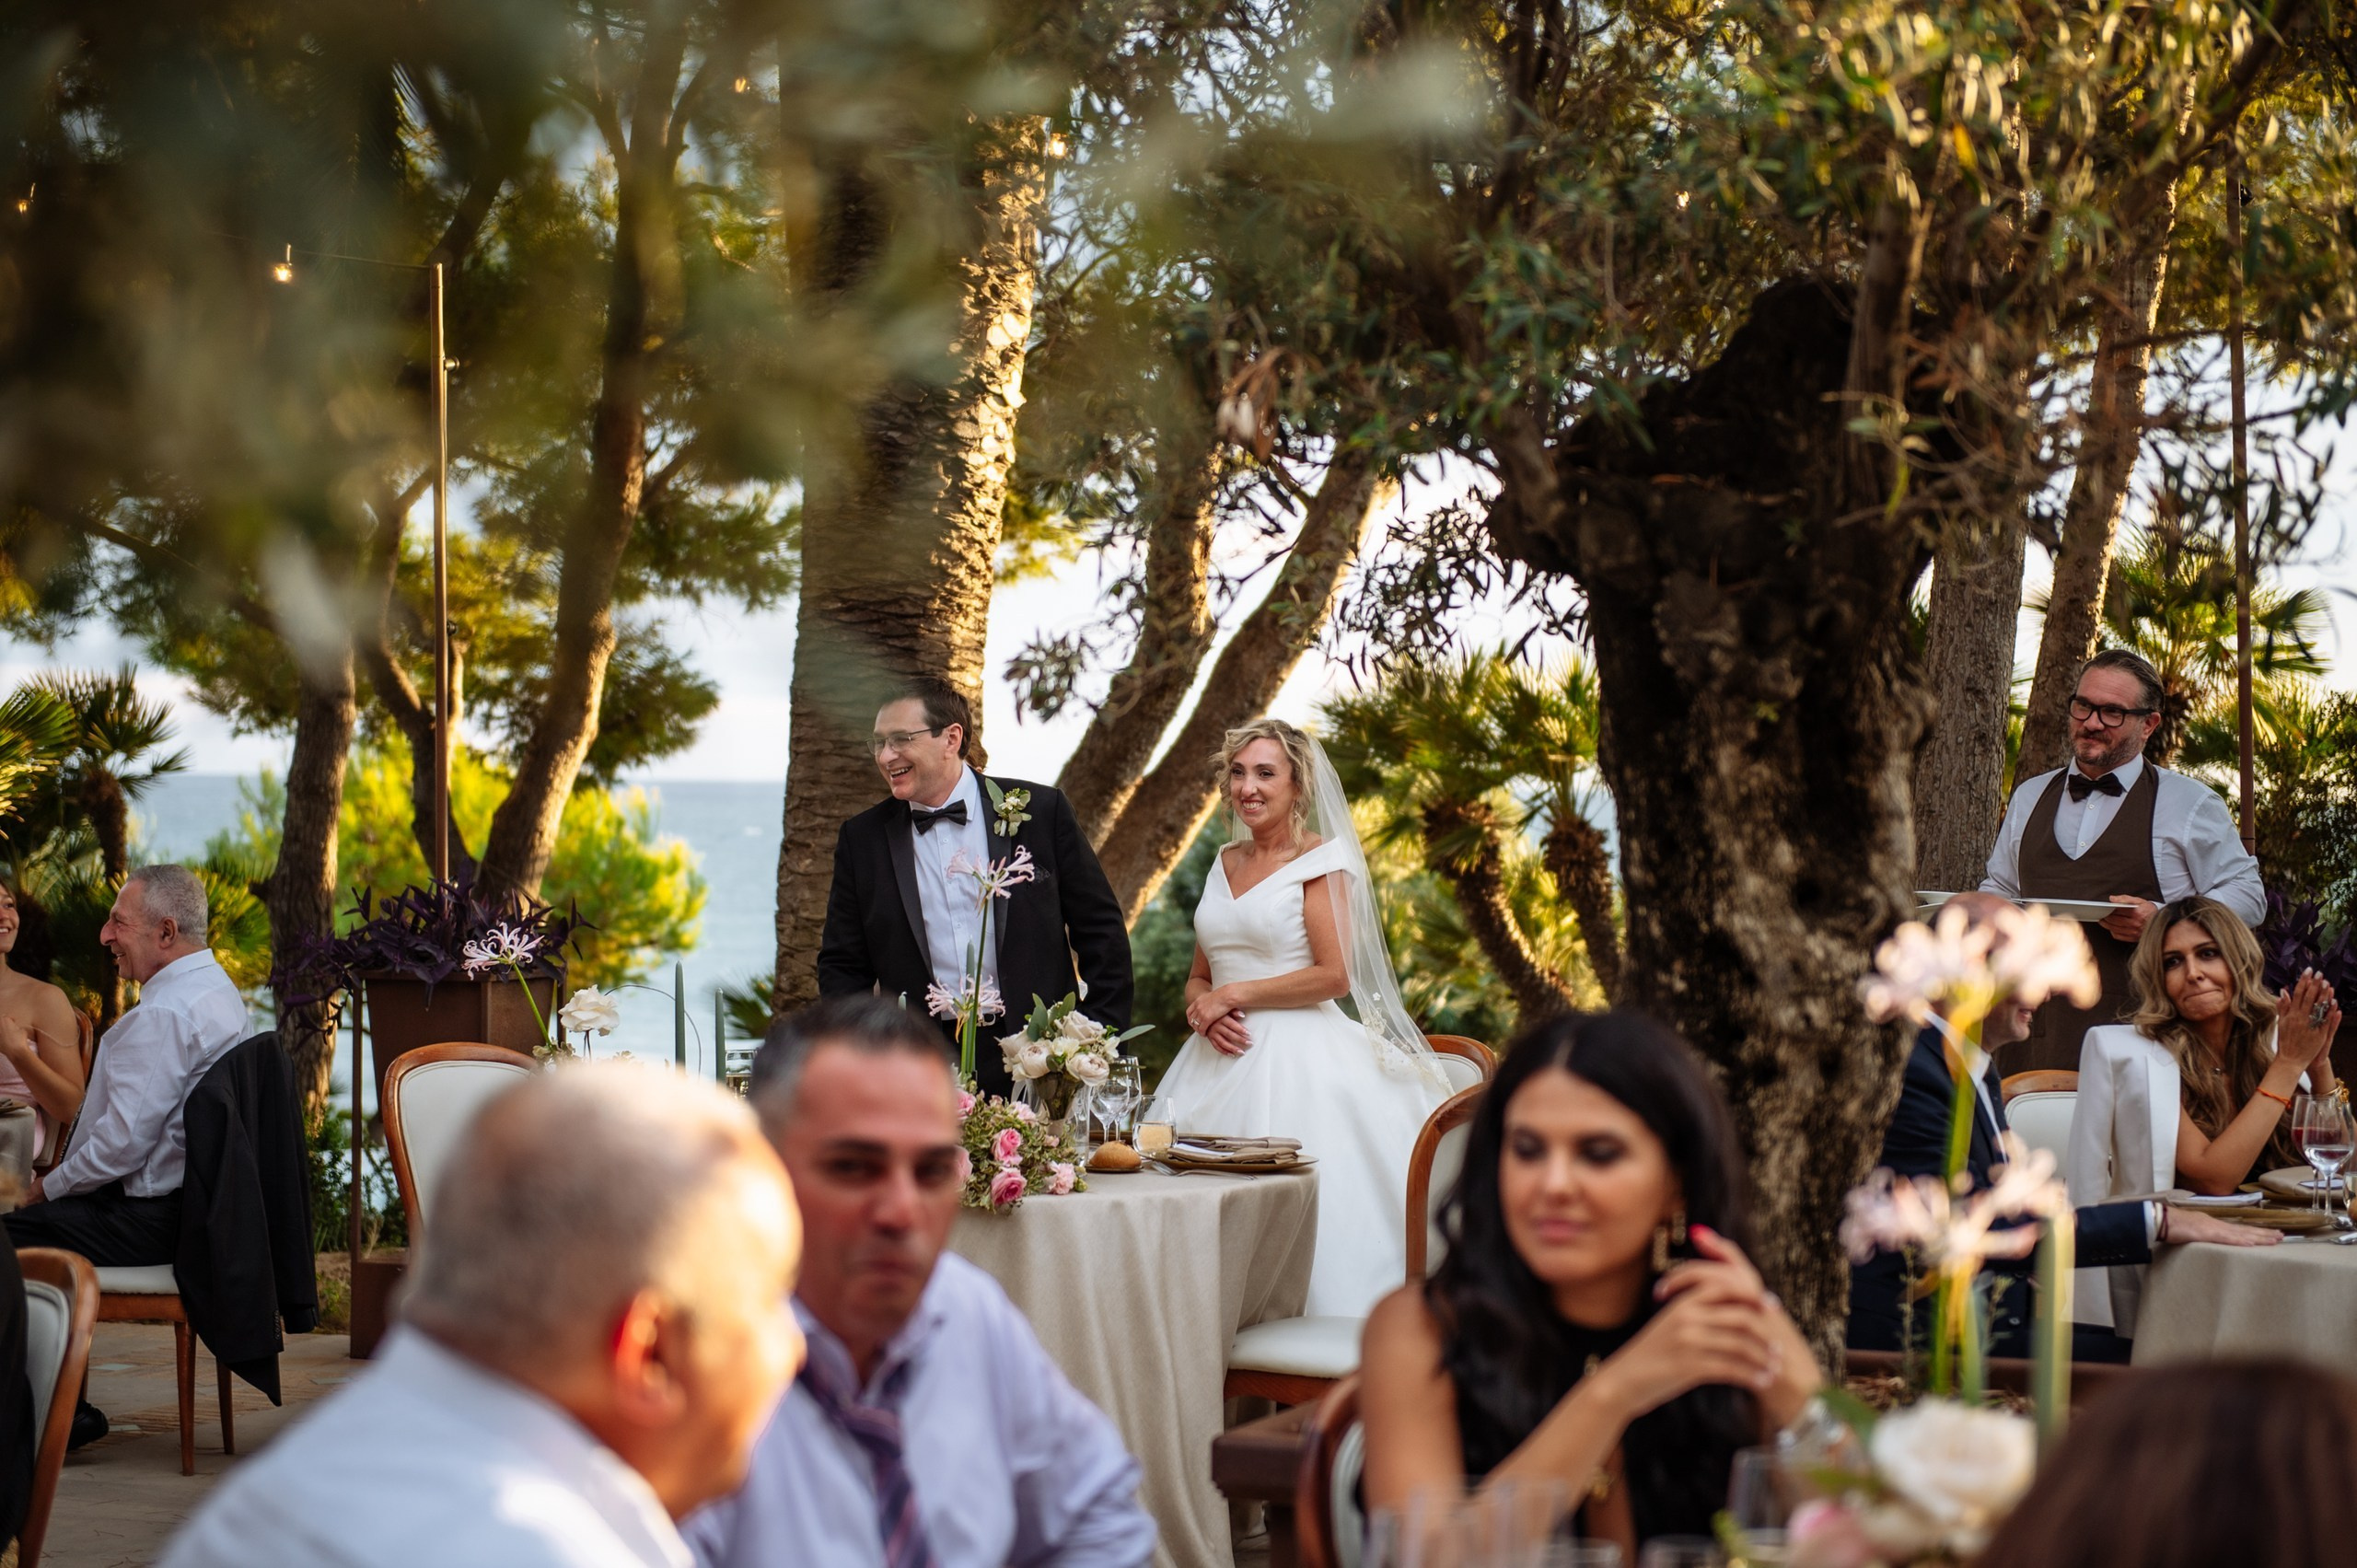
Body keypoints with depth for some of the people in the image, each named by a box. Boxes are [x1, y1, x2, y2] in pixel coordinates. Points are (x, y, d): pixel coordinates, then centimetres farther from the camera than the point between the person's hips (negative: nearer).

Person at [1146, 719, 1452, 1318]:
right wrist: (1203, 1011, -2)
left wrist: (1234, 995, -8)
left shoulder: (1322, 860, -1)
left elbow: (1335, 975, -11)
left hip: (1296, 1061, -6)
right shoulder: (1226, 863, 18)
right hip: (1224, 1061, 6)